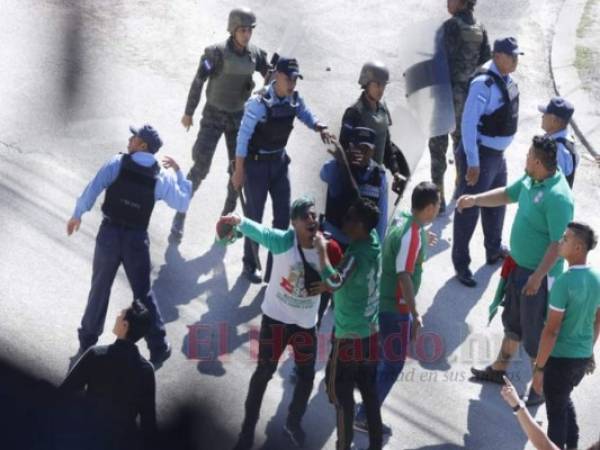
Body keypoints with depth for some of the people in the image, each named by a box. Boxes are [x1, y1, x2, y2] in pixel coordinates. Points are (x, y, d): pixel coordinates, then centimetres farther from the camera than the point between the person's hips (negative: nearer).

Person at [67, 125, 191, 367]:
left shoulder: (117, 163, -8)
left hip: (109, 232, 0)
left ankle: (88, 340, 26)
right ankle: (158, 347, 13)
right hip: (137, 238, 1)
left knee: (100, 288, 15)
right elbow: (182, 204, 7)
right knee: (143, 293, 12)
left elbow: (92, 189, -11)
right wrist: (178, 172, 16)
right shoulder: (161, 177, -3)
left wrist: (77, 215, 0)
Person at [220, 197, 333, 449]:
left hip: (306, 323, 3)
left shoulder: (325, 248, -9)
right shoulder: (283, 241, -20)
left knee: (306, 376, 14)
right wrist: (239, 221, -60)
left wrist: (322, 251, -26)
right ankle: (248, 429, 19)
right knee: (264, 372, 6)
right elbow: (259, 232, -39)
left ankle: (293, 423, 38)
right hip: (276, 319, -3)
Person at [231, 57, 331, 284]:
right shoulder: (259, 103, -26)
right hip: (257, 163, -6)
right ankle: (250, 265, 26)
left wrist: (319, 127, -12)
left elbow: (306, 115, 11)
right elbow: (243, 136, -21)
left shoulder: (294, 99, -7)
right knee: (254, 216, 7)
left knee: (283, 215, 9)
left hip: (279, 161, 6)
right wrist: (239, 171, -18)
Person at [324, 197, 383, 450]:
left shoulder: (356, 256, -27)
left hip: (350, 335, -8)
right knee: (369, 389, 17)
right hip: (370, 331, 8)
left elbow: (333, 284, -41)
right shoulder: (373, 242, -3)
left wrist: (322, 250, -37)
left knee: (340, 392, 7)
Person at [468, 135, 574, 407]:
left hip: (539, 274, -9)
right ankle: (499, 369, 45)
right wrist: (475, 200, 5)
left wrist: (538, 276, -27)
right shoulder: (530, 180, -3)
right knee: (512, 321, 26)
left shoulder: (557, 197, -30)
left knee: (535, 333, 4)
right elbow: (507, 195, 16)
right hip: (519, 265, 9)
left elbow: (558, 243, -28)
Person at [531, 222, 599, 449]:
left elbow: (551, 330, -22)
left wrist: (539, 367, -16)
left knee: (556, 411, 9)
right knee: (564, 399, 30)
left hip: (560, 358, -7)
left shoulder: (564, 282, -25)